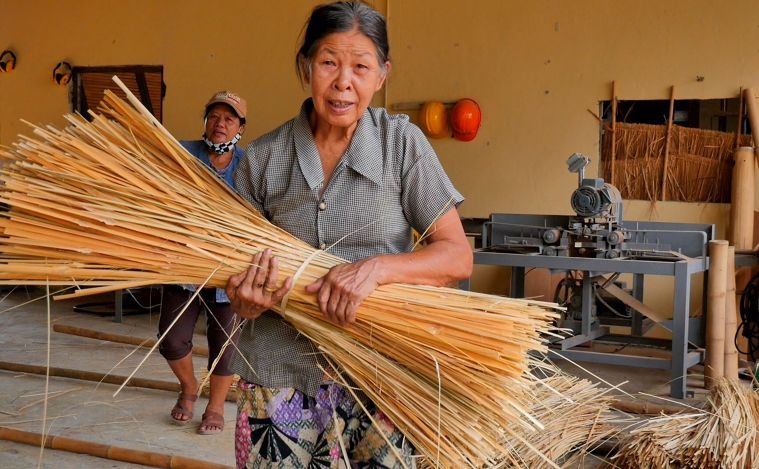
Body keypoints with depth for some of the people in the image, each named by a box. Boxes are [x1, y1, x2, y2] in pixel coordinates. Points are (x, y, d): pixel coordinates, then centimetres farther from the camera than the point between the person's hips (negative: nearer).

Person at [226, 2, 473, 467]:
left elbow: (458, 256, -5)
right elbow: (237, 265, 10)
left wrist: (377, 268, -22)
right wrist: (249, 301, -13)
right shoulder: (263, 158, 2)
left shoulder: (403, 143, -2)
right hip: (281, 382, 1)